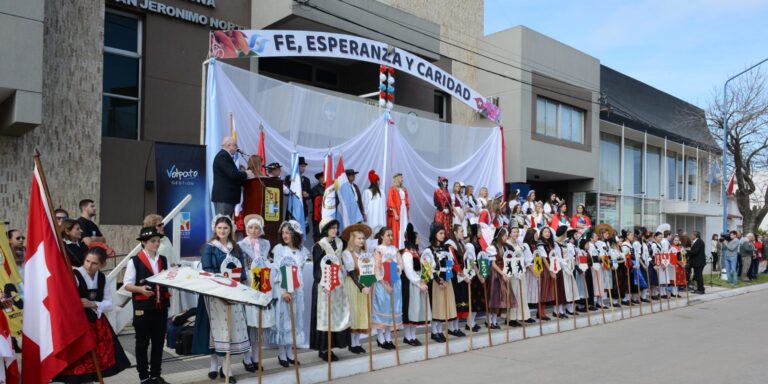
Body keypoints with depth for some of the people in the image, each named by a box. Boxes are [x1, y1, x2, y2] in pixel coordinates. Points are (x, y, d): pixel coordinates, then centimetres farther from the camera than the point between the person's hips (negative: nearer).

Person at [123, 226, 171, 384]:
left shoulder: (164, 260, 10)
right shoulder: (135, 261, -6)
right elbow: (127, 284, -7)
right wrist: (140, 289, -23)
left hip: (161, 307, 5)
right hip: (142, 307, -5)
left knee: (158, 342, 11)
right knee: (142, 343, 6)